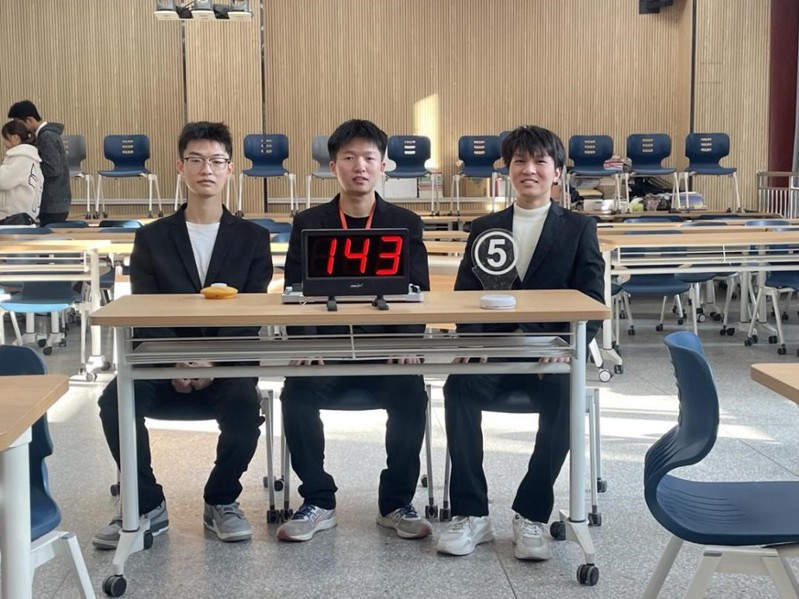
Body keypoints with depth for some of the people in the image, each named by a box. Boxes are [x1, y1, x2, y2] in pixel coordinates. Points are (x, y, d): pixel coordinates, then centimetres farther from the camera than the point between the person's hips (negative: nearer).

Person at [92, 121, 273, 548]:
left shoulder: (253, 239, 8)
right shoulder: (151, 238, 10)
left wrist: (213, 362, -20)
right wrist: (175, 363, -20)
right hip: (162, 363, 1)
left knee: (244, 409, -32)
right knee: (115, 401, -29)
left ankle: (221, 501, -2)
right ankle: (147, 507, -7)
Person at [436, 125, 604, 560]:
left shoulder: (579, 228, 11)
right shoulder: (483, 229, 17)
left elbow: (592, 300, 1)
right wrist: (471, 342, -14)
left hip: (551, 357, -1)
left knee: (564, 398, -34)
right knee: (458, 388, -30)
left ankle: (531, 515, -19)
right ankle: (470, 515, -21)